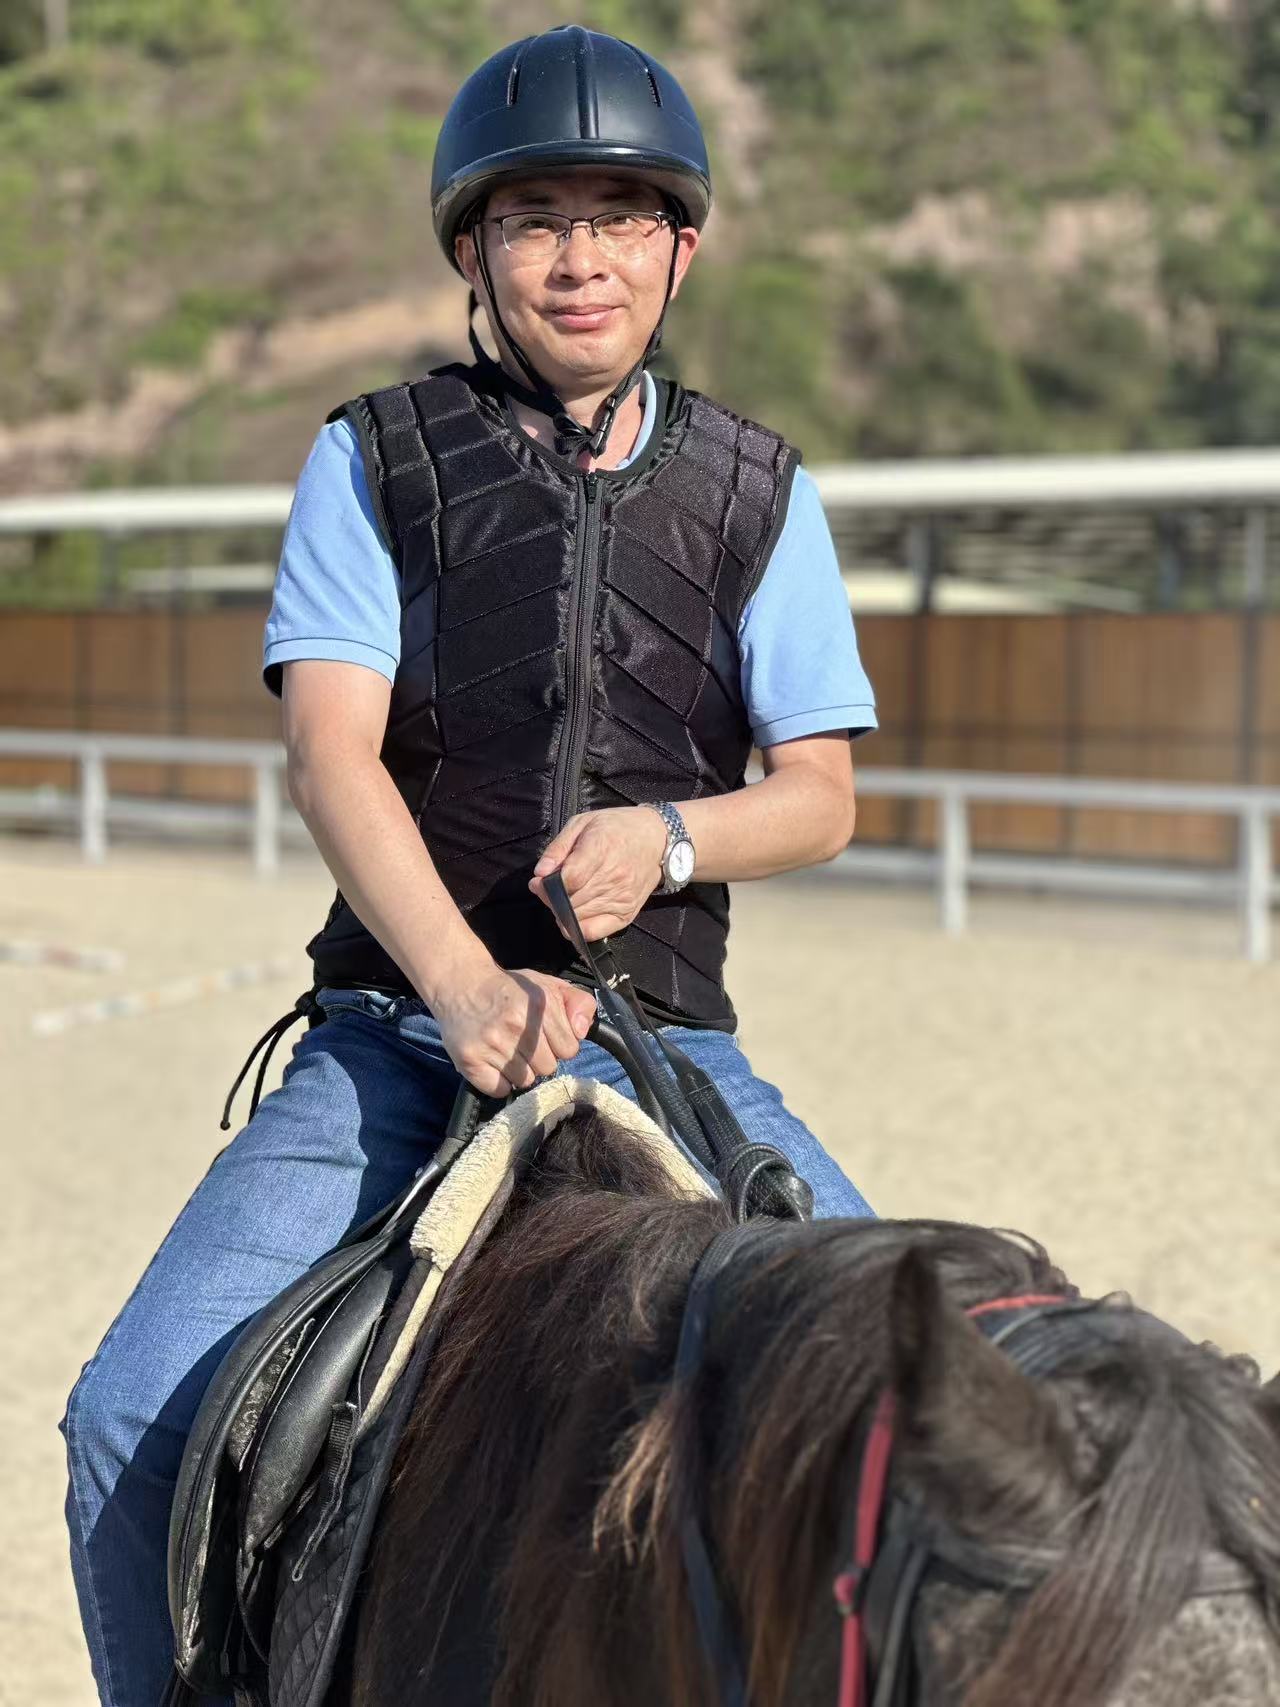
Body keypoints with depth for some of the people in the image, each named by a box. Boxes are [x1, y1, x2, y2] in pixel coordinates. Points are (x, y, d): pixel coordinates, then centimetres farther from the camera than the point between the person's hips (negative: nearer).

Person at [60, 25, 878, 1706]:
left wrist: (672, 834, -16)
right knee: (139, 1416, -15)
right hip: (400, 1028, -1)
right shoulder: (376, 460, 3)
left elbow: (821, 793, 7)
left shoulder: (759, 493, 8)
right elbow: (330, 754, -9)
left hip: (666, 1040, 2)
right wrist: (468, 987, -25)